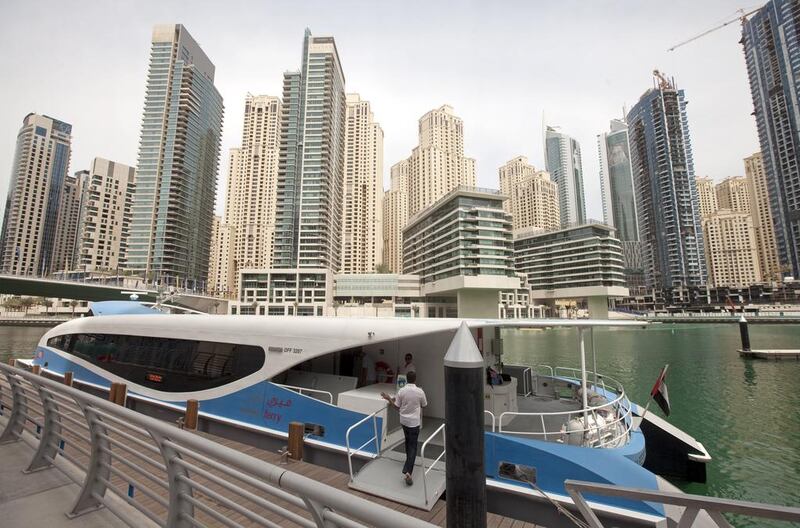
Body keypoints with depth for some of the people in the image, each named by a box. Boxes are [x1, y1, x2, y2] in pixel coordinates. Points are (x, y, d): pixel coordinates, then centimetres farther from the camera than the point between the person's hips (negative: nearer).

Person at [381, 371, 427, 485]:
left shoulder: (401, 391, -11)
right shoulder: (420, 391, -15)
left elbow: (397, 406, -3)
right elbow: (424, 405, 0)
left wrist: (388, 398, 9)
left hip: (403, 420, 4)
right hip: (414, 422, -4)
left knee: (408, 441, 26)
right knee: (413, 446, 0)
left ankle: (409, 460, 44)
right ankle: (407, 471, -12)